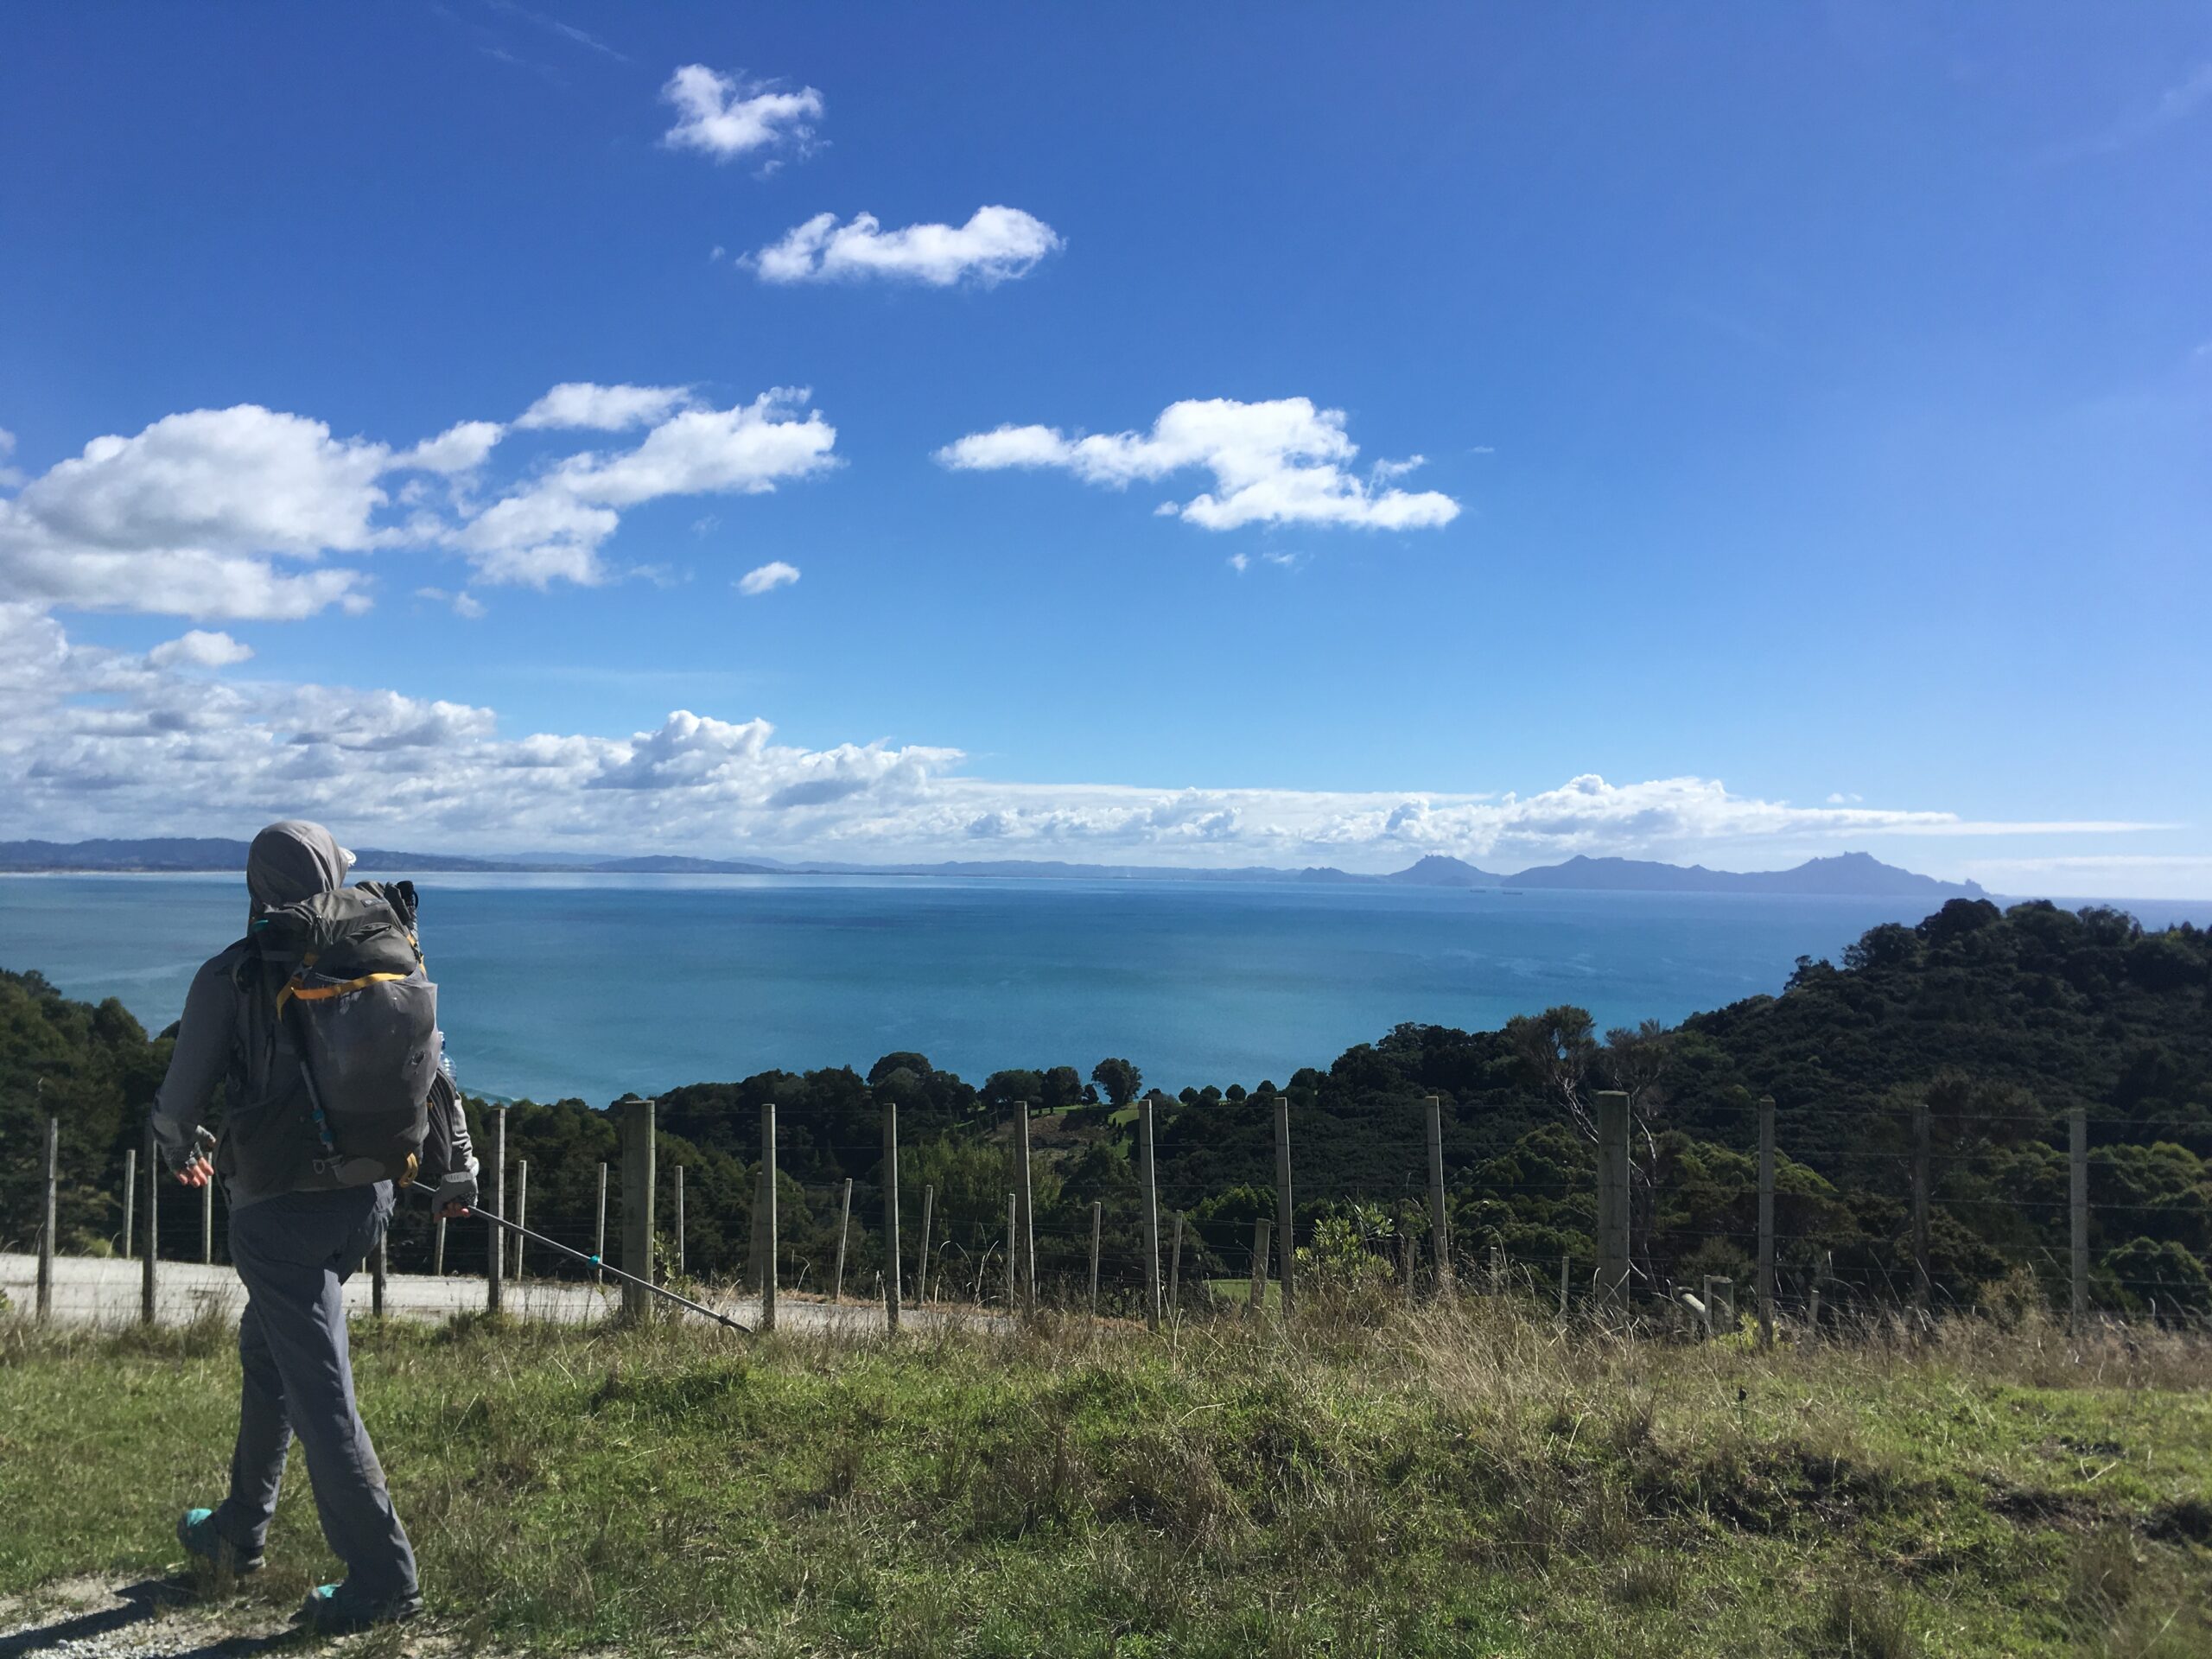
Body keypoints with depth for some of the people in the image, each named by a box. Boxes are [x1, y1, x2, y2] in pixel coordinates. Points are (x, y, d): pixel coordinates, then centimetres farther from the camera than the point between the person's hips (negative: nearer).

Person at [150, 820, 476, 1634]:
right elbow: (432, 1065, 5)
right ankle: (239, 1530, 39)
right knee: (267, 1352, 26)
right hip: (364, 1198, 6)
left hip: (277, 1209, -5)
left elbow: (181, 1099, -6)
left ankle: (384, 1576, 4)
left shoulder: (229, 978, -12)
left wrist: (181, 1149, 18)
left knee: (319, 1391, 0)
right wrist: (457, 1167, 17)